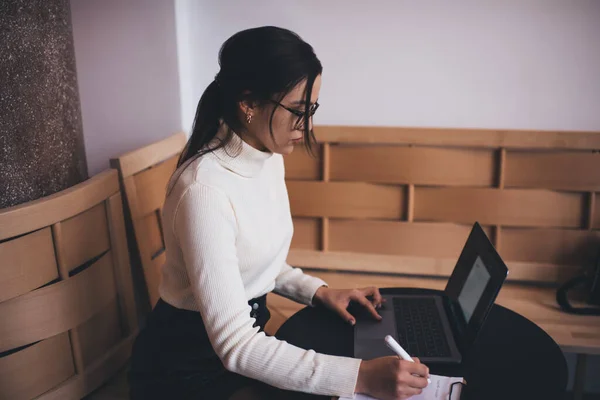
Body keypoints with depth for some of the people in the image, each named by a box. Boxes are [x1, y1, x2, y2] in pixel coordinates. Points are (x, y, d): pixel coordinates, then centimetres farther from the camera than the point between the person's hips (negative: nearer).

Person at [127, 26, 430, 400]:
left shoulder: (270, 157, -2)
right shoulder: (204, 190, -29)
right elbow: (233, 344, -30)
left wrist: (320, 292, -3)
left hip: (244, 336, 7)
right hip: (189, 363, -7)